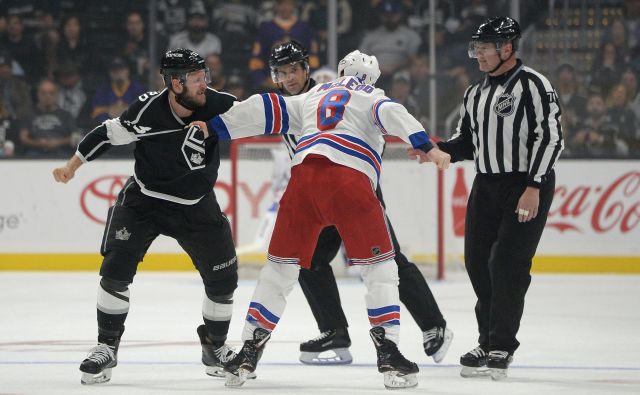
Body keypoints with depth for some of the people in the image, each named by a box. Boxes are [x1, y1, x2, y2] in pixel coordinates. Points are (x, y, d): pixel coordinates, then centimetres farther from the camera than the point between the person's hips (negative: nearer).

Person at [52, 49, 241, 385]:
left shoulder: (218, 105, -17)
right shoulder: (148, 110, -22)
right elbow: (109, 133, -9)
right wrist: (73, 165, -4)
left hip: (196, 206, 2)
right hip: (144, 201, -2)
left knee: (223, 278, 2)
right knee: (116, 269, -13)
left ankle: (215, 347, 25)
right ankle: (107, 348, 2)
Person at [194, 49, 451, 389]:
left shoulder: (313, 97, 32)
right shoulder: (373, 97, 22)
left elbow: (268, 110, 24)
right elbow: (391, 114, 1)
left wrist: (216, 126, 26)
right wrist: (424, 146, -12)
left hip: (304, 173, 3)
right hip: (350, 178, -3)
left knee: (280, 265, 13)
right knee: (379, 267, 6)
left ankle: (247, 354, 11)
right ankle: (389, 354, -4)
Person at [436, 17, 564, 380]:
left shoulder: (533, 85, -11)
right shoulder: (475, 95, 14)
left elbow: (550, 137, -17)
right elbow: (467, 142, 19)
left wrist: (533, 187, -22)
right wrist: (440, 150, -2)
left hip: (527, 187, -8)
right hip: (487, 185, 8)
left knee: (507, 262, -13)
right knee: (477, 262, 5)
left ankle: (502, 346, -6)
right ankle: (489, 343, 17)